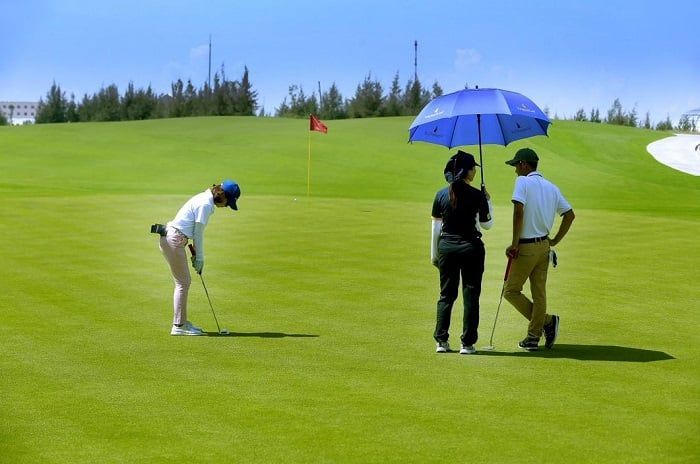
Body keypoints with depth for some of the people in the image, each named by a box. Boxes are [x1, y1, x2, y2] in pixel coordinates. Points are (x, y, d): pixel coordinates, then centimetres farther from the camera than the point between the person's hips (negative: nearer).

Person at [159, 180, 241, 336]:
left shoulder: (205, 199, 14)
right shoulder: (206, 204, -16)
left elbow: (195, 231, 17)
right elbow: (198, 233, -13)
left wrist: (196, 254, 14)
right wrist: (199, 258, -5)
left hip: (171, 238, 10)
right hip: (174, 240, -10)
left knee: (184, 282, 14)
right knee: (183, 283, -5)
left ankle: (182, 322, 19)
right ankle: (178, 326, -3)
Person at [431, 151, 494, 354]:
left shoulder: (441, 195, -1)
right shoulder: (477, 196, -11)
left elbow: (436, 227, 3)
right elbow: (487, 224, 1)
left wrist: (434, 254, 11)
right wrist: (488, 202, 14)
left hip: (446, 247, 3)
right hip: (470, 247, -3)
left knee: (446, 295, 12)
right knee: (470, 295, 5)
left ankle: (441, 341, 8)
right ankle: (467, 343, 4)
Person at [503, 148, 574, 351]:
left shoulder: (523, 182, -10)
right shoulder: (551, 187, 11)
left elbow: (519, 211, -22)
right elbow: (570, 215, 9)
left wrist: (514, 243, -18)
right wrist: (555, 241, 14)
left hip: (526, 247, -7)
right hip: (544, 246, 7)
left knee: (511, 291, 3)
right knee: (539, 293, 10)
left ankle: (547, 321, -3)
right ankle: (533, 338, 14)